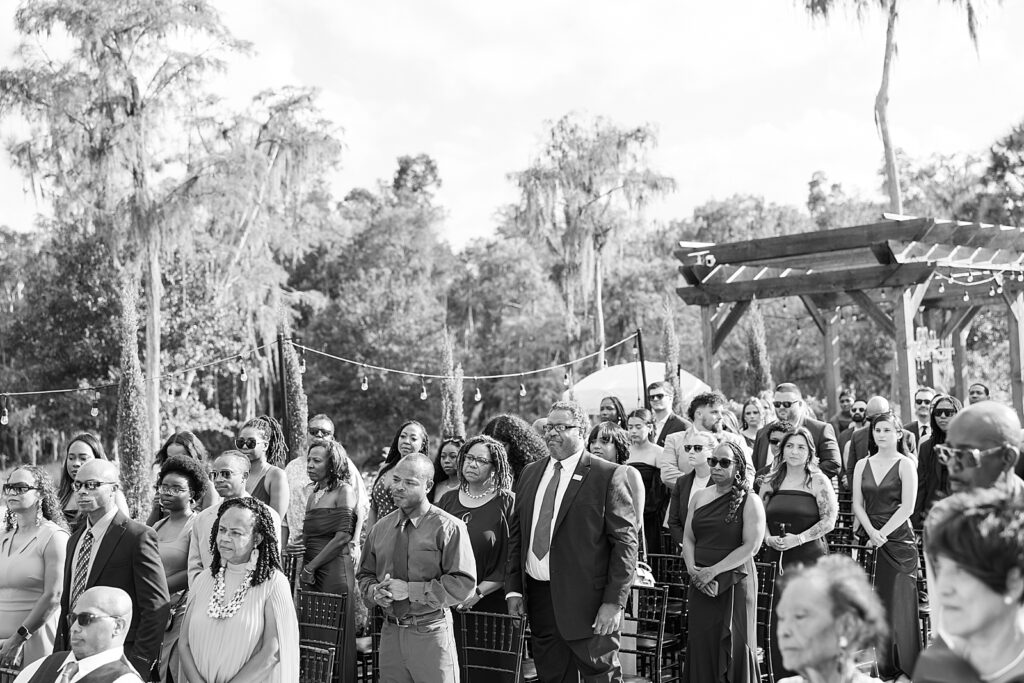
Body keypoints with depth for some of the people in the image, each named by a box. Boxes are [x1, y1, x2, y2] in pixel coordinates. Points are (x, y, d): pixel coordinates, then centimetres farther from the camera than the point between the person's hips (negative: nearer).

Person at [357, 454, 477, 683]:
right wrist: (374, 591, -5)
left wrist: (410, 590, -17)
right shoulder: (380, 528, 9)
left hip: (431, 632, -5)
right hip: (390, 632, 5)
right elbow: (365, 574, 19)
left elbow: (464, 585, -15)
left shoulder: (448, 528, -9)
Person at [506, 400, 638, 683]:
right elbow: (516, 534, 15)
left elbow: (625, 541, -9)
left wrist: (614, 603, -14)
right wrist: (513, 588, 8)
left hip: (588, 603, -5)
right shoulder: (531, 473, 13)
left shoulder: (608, 475, -6)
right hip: (537, 596, 5)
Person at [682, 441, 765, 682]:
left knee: (733, 647, -2)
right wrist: (693, 569, -7)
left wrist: (714, 571, -14)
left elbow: (751, 546, -11)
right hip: (700, 584, 4)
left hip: (735, 583, -4)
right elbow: (688, 538, 11)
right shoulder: (699, 496, 11)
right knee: (700, 645, 3)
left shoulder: (749, 501, -4)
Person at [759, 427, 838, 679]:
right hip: (777, 558, 4)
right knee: (778, 623, 3)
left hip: (809, 557, -4)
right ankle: (780, 675, 12)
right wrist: (768, 537, -5)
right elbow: (759, 515, 13)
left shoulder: (818, 481, -1)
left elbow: (829, 520, -6)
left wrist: (799, 538, -15)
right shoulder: (772, 481, 10)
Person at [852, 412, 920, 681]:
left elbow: (907, 507, -8)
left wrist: (882, 535, -12)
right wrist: (871, 532, -8)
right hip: (870, 539, 4)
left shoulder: (905, 465, -2)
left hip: (898, 538, -4)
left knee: (899, 603, -3)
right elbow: (857, 504, 7)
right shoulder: (862, 465, 11)